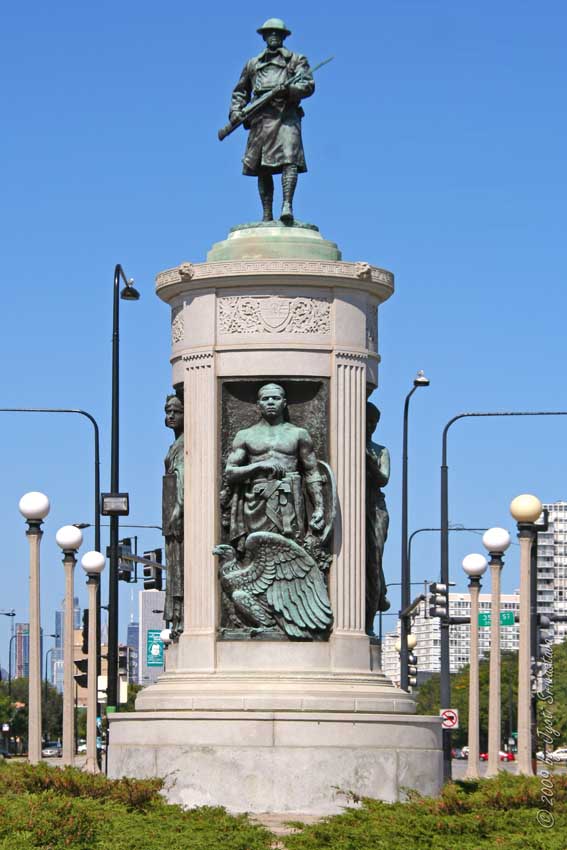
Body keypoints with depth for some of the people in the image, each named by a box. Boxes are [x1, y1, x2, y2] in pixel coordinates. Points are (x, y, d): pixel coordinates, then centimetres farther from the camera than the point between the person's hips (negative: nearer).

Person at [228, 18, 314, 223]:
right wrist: (236, 111, 12)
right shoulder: (252, 64, 26)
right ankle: (267, 216, 0)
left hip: (286, 115, -3)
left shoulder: (296, 60, 16)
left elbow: (309, 85, 4)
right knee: (262, 167, -2)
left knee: (289, 159, -22)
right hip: (260, 117, 3)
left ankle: (287, 206, -32)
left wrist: (288, 90, -15)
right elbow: (240, 91, 30)